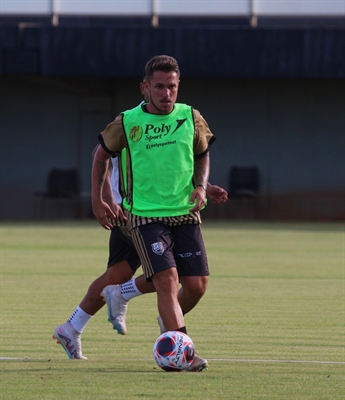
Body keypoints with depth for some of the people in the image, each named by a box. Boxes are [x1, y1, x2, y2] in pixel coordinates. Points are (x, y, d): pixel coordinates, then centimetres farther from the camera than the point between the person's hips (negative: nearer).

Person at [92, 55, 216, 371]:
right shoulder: (127, 123, -4)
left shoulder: (191, 118, 3)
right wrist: (97, 200, 8)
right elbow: (102, 155, 12)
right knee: (167, 279, -19)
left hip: (185, 214, 3)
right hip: (145, 215, -3)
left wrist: (201, 187, 0)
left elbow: (203, 155, 18)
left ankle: (170, 319, 31)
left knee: (197, 285, -1)